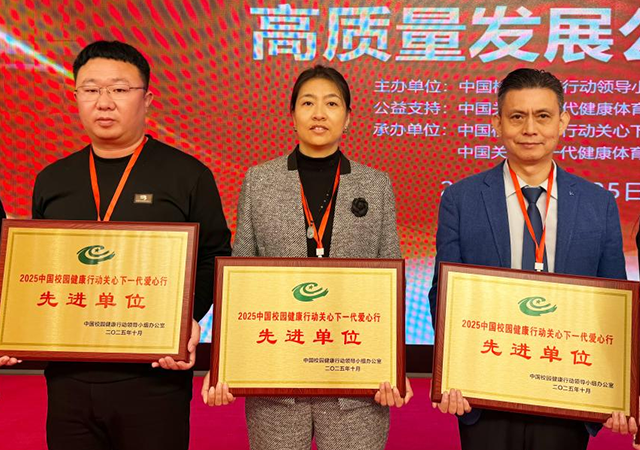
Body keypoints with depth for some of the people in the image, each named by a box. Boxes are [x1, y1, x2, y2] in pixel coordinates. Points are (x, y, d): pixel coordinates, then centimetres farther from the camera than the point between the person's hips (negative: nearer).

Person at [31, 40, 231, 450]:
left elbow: (213, 260, -2)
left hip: (154, 377, -3)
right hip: (68, 377, 4)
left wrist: (189, 319, -17)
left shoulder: (189, 175, -2)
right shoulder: (52, 181, 9)